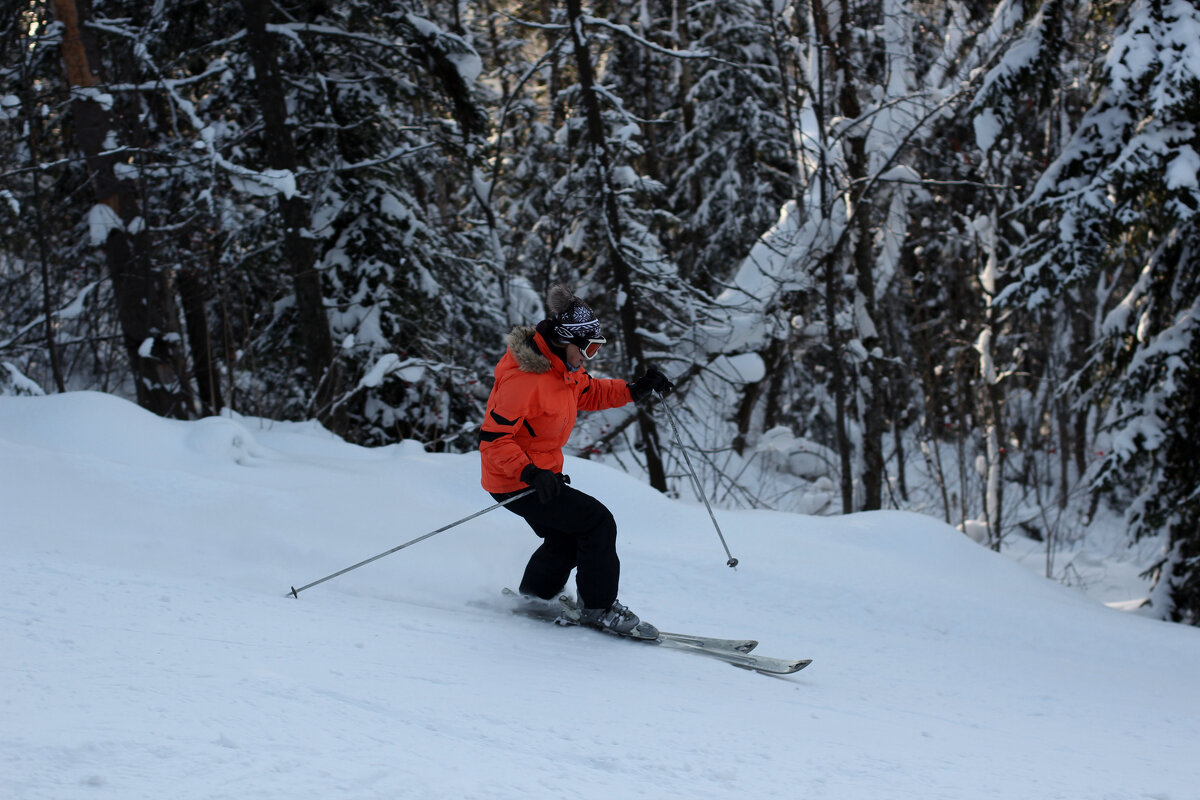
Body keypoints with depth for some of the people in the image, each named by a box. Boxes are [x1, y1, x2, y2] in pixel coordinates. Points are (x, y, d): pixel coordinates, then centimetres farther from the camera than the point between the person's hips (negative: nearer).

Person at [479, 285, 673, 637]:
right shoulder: (524, 379, -29)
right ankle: (598, 607, -1)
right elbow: (492, 438, -29)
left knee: (566, 539, 25)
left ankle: (533, 598, 43)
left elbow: (590, 393, 20)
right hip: (514, 483, -10)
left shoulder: (563, 369, 1)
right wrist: (530, 472, -38)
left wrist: (635, 390, 5)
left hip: (539, 474, 10)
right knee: (597, 522, -11)